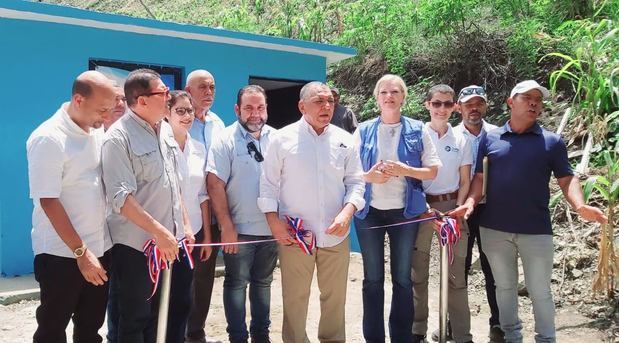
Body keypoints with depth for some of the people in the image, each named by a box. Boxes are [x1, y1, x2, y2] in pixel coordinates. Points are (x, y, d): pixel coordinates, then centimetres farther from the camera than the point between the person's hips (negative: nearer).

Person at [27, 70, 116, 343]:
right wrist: (80, 252, -17)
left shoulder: (98, 131, 4)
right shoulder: (48, 138, -16)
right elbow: (48, 201, -17)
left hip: (99, 248, 6)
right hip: (62, 254, -6)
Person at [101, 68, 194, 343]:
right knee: (135, 319, 7)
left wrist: (185, 225, 12)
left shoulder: (165, 129, 8)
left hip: (167, 242, 7)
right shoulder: (118, 137, -15)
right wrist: (159, 231, -25)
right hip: (136, 245, -7)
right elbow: (121, 197, -22)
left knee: (157, 313, 18)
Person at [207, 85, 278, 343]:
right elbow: (215, 186, -10)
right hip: (239, 229, -4)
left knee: (263, 282, 16)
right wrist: (227, 227, -13)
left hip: (271, 227, 4)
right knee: (236, 283, 7)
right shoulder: (225, 140, -6)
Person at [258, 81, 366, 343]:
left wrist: (347, 212, -11)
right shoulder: (282, 138, -3)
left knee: (335, 297, 13)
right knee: (295, 298, 7)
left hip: (335, 234, 3)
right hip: (294, 234, -2)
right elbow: (269, 183, 0)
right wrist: (274, 221, -8)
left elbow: (355, 182, 6)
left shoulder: (344, 140, 5)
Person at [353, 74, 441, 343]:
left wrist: (405, 170, -16)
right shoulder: (363, 131, 3)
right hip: (369, 212, 1)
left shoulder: (417, 130, 1)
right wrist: (368, 176, -16)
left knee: (402, 279, 8)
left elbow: (433, 170, 1)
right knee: (372, 279, 8)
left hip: (405, 212, 0)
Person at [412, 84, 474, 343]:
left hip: (452, 206, 1)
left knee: (456, 273, 3)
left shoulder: (461, 140, 6)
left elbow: (465, 181, 8)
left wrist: (457, 210, -5)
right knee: (418, 271, 5)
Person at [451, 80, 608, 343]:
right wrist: (471, 202, -13)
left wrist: (579, 206, -18)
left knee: (540, 291, 7)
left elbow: (567, 179, 0)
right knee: (504, 287, 15)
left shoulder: (552, 141, 2)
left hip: (536, 229, -1)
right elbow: (480, 177, 5)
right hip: (494, 228, 1)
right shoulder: (490, 138, 4)